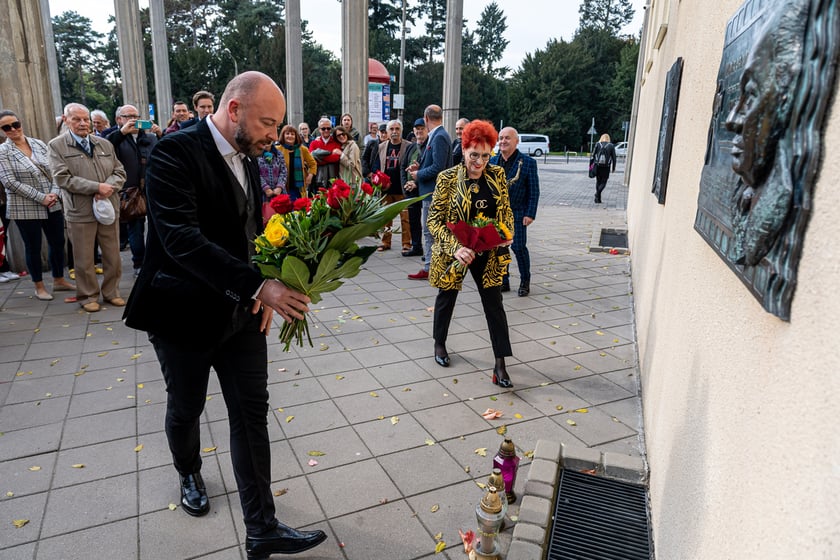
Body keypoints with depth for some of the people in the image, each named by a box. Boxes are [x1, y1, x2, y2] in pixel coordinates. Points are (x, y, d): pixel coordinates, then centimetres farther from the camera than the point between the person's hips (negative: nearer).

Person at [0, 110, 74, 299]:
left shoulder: (39, 144, 6)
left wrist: (55, 193, -11)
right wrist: (41, 197, -17)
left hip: (52, 205, 4)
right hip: (25, 209, -4)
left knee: (58, 243, 11)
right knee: (33, 247, 7)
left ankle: (59, 280, 28)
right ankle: (39, 287, 21)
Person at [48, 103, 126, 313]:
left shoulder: (105, 144, 12)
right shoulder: (57, 145, -1)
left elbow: (119, 172, 8)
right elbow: (62, 178, -11)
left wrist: (108, 188, -13)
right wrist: (97, 187, -17)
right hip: (80, 211, -3)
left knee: (112, 256, 9)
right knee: (84, 259, 5)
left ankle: (111, 292, 24)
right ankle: (88, 296, 19)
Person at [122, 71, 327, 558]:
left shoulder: (247, 160, 5)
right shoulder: (176, 153, -18)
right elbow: (181, 238, -30)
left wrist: (264, 293, -3)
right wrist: (259, 285, -37)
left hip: (242, 312, 5)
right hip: (185, 314, -5)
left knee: (252, 414, 6)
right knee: (186, 410, 18)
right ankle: (190, 473, 51)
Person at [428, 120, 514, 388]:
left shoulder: (497, 175, -3)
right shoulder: (448, 178, -13)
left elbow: (506, 211, 8)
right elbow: (435, 220, -14)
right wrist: (455, 248, -26)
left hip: (488, 254, 3)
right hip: (454, 253, -2)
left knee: (494, 304, 2)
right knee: (446, 299, 17)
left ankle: (500, 364, 10)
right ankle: (439, 344, 43)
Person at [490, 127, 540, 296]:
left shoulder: (528, 162, -5)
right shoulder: (492, 161, 7)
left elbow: (534, 191, -5)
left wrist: (530, 214, -11)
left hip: (517, 213, -4)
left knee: (519, 247, -3)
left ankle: (525, 281, 16)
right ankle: (503, 281, 20)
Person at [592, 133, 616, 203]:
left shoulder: (598, 144, 4)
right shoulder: (611, 146, 2)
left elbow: (593, 155, 0)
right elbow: (614, 157, 2)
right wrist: (613, 167, 10)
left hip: (598, 166, 2)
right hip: (606, 167, -2)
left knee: (598, 181, 13)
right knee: (603, 182, 6)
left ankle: (598, 199, 12)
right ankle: (598, 192, -21)